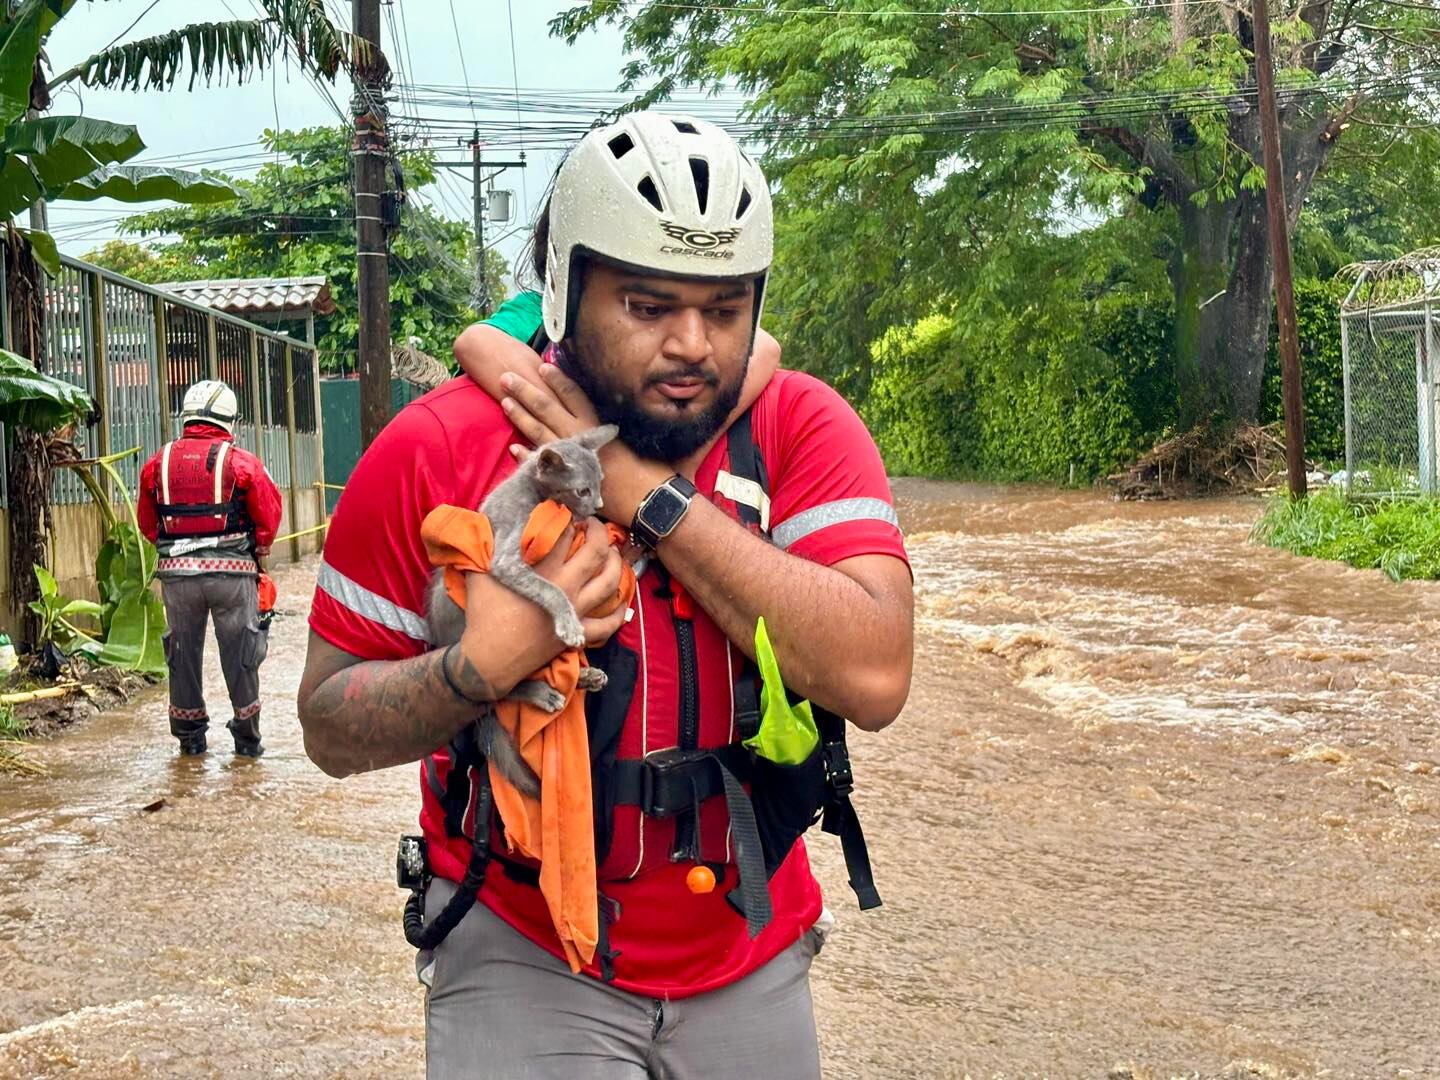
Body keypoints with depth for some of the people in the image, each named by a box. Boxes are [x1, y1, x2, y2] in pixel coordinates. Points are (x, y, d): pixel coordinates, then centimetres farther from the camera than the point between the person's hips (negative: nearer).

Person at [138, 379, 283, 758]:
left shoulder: (159, 463, 5)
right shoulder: (242, 463, -5)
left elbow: (147, 522, 10)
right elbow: (269, 514, -3)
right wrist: (259, 549, 15)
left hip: (176, 572, 3)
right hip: (231, 570, -2)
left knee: (183, 652, 14)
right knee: (239, 654, 7)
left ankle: (189, 734, 20)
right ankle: (247, 736, 11)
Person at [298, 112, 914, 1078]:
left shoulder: (801, 429, -10)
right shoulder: (439, 450, -14)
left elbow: (873, 677, -25)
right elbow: (331, 729, -8)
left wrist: (645, 490, -26)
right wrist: (481, 664, -28)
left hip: (750, 960, 2)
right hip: (524, 956, -2)